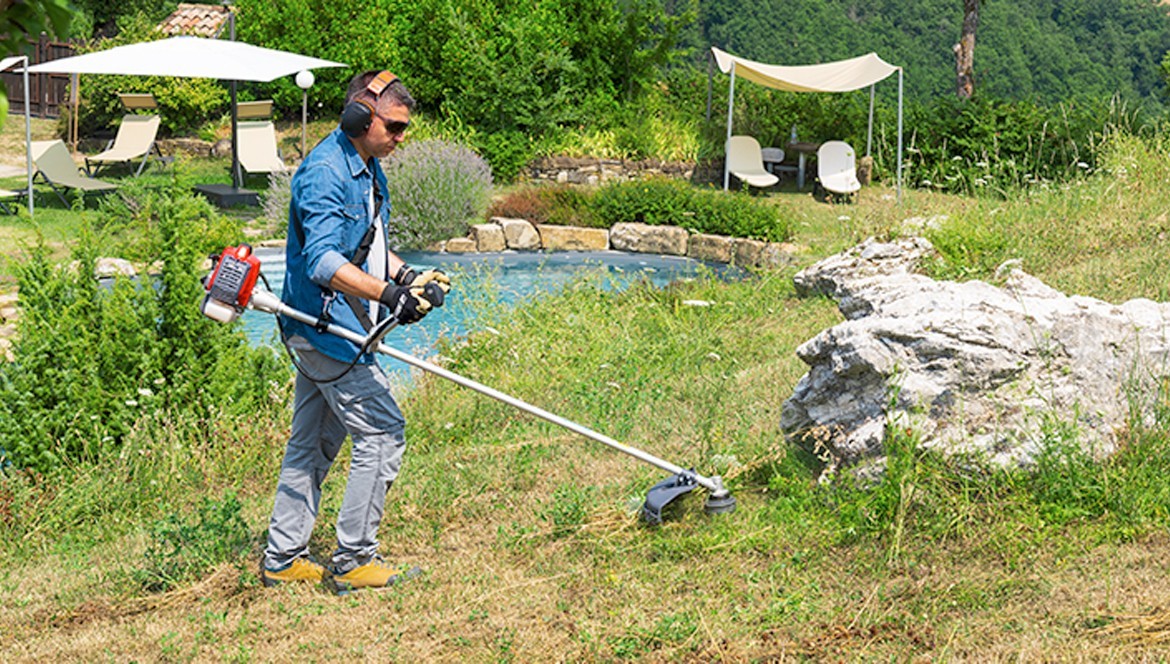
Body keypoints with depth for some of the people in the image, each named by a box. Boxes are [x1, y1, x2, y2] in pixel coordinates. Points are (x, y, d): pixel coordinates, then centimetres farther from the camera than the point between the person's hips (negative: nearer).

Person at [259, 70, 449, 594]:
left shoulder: (369, 169, 15)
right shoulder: (325, 172, -18)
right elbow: (323, 261, -28)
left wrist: (409, 277, 6)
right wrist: (389, 293, -37)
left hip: (323, 332, 10)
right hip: (326, 328, -10)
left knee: (313, 443, 14)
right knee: (382, 431, -8)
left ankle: (282, 558, 22)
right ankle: (352, 560, -1)